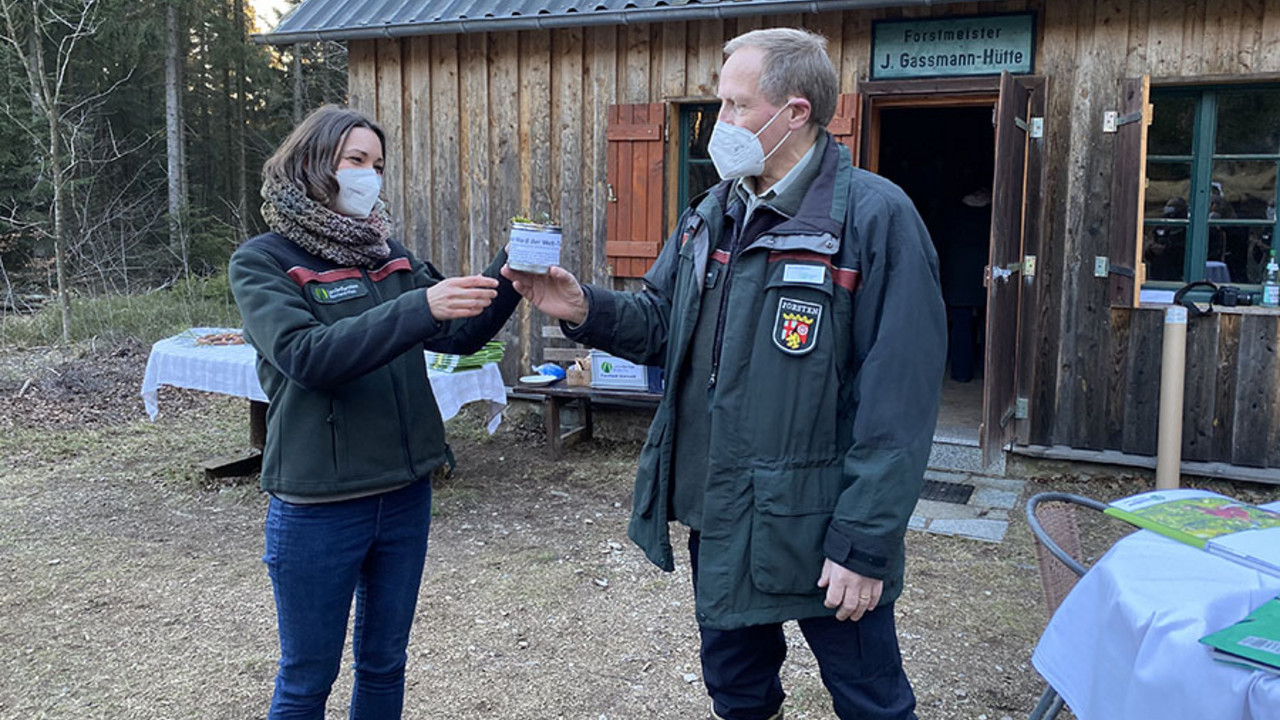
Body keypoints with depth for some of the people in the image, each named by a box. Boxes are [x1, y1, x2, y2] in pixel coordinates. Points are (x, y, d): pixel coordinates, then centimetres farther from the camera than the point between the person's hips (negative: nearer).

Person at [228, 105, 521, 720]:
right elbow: (306, 356, -24)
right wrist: (419, 307, -33)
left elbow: (459, 335, 4)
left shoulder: (388, 253, 7)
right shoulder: (263, 261, -8)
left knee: (384, 663, 20)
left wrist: (503, 283, -14)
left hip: (405, 493, 5)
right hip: (318, 507, -5)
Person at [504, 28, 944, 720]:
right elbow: (662, 323, 13)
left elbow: (899, 401, -19)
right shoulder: (710, 213, 8)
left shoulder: (876, 217, -16)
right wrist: (587, 310, -7)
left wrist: (866, 543, -19)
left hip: (818, 527, -6)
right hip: (718, 520, 7)